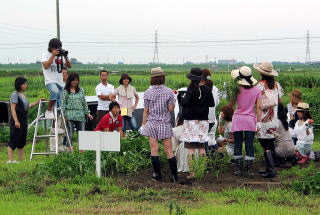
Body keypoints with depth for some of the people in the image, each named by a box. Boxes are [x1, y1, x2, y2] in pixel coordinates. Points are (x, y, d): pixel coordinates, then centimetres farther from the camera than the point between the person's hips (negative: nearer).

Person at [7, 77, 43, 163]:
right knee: (13, 140, -8)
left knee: (22, 142, 11)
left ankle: (21, 159, 15)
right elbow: (13, 108, -15)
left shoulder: (23, 95, 16)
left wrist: (38, 101, 21)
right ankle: (10, 159, -9)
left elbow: (28, 106, 26)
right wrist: (16, 121, -22)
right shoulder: (15, 94, -9)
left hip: (23, 122, 9)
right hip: (17, 122, -9)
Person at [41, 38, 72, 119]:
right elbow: (46, 66, -15)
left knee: (61, 104, 1)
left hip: (60, 82, 6)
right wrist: (53, 55, -13)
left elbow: (69, 66, 13)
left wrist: (65, 57, -3)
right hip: (50, 81, -6)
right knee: (55, 92, -34)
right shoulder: (46, 55, 1)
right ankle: (48, 111, -20)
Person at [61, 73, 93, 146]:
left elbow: (84, 102, 15)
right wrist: (63, 115, -9)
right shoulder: (65, 91, 2)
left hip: (80, 115, 4)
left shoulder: (81, 90, 13)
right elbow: (63, 104, -1)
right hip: (70, 115, -3)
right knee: (70, 132, -4)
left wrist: (87, 113, 11)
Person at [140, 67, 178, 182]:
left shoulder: (148, 92, -2)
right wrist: (173, 102, 15)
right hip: (165, 123, 0)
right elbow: (171, 109, -4)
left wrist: (143, 124, 11)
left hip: (152, 123, 0)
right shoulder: (169, 92, -5)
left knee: (154, 150, 3)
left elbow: (146, 110, 2)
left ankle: (157, 175, 3)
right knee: (168, 150, 3)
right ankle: (175, 176, 3)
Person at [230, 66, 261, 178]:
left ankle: (240, 169, 8)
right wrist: (258, 122, 0)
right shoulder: (256, 90, -1)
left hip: (238, 119, -1)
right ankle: (248, 170, 4)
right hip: (250, 120, 1)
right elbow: (258, 107, -3)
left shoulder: (238, 89, -7)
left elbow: (231, 104, 2)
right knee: (249, 146, 5)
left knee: (238, 145, 7)